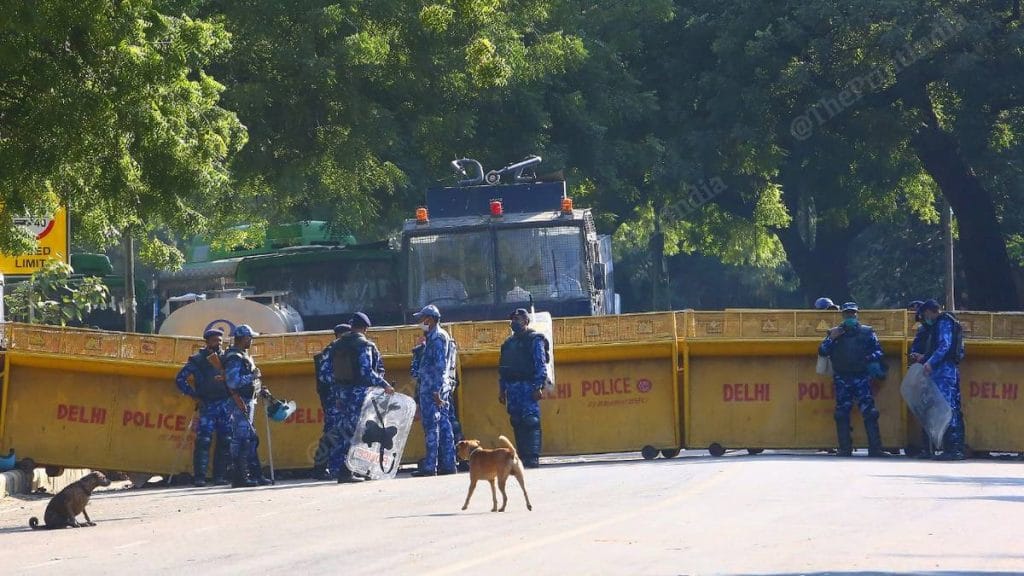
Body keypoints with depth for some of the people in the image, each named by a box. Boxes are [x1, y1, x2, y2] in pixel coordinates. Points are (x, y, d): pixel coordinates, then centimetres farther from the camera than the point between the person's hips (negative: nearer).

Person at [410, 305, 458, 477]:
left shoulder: (438, 338, -11)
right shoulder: (432, 338, 19)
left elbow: (440, 366, -18)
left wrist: (436, 391, -22)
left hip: (432, 389, -10)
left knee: (431, 427, -9)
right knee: (444, 426, 8)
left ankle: (430, 466, -10)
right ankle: (448, 464, 8)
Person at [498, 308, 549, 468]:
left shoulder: (534, 339, 0)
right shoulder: (509, 342, 21)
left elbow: (541, 365, -7)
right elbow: (502, 368, 22)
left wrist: (538, 387, -15)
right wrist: (502, 389, 16)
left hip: (528, 386, -7)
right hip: (512, 387, 7)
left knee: (530, 421, -12)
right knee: (517, 423, 5)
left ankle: (533, 457, -16)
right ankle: (522, 456, 7)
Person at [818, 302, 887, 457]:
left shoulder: (867, 332, 10)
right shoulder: (835, 333, 13)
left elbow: (878, 351, 9)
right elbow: (821, 351, 6)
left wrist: (868, 358, -10)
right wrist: (831, 339, -8)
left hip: (862, 378, -1)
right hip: (842, 379, 1)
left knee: (869, 412, -9)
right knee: (842, 414, 0)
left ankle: (875, 448, -10)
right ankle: (845, 449, 4)